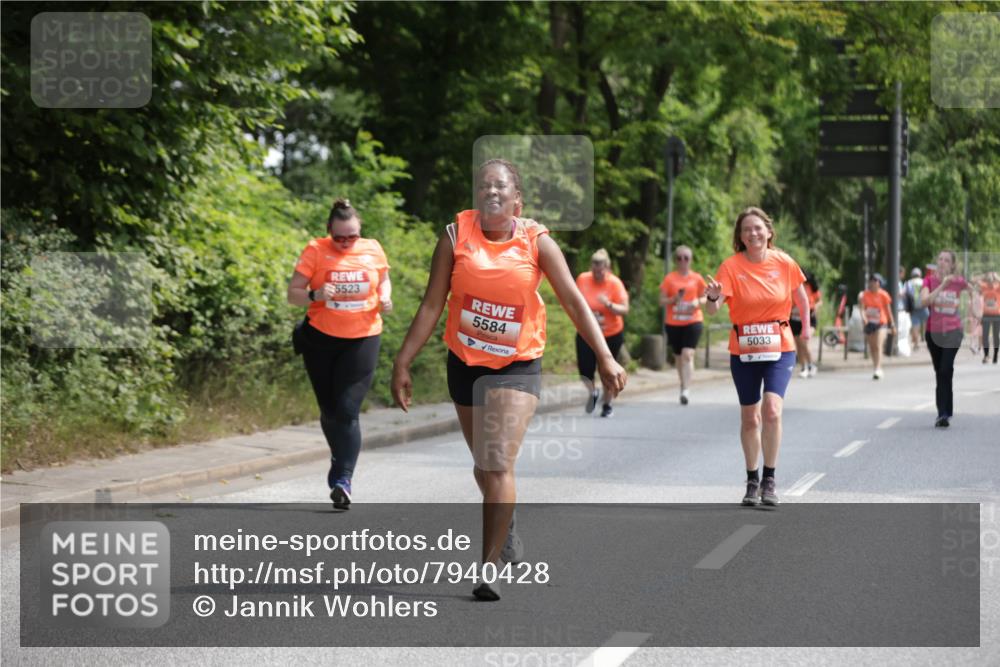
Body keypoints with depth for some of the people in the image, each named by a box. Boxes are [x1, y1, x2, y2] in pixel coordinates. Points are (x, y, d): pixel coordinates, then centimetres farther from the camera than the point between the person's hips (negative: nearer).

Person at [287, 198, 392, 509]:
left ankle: (342, 479, -12)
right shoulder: (315, 250, -5)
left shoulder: (373, 250, 0)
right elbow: (293, 294, -5)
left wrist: (385, 298, -4)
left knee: (348, 410, -11)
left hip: (362, 340, -1)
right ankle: (341, 459, 36)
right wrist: (315, 295, -26)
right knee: (329, 409, 12)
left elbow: (384, 280, 18)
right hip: (321, 338, 1)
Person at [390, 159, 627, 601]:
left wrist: (605, 357, -15)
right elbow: (432, 305, -1)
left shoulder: (536, 242, -8)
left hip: (518, 366, -3)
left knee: (499, 465, -16)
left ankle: (490, 565, -11)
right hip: (464, 364, 3)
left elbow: (573, 301, -7)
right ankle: (507, 530, 44)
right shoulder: (456, 236, -4)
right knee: (483, 465, 17)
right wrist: (403, 362, -5)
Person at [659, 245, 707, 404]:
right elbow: (662, 301, 4)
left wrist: (698, 302, -8)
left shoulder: (697, 278, 4)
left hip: (693, 321, -2)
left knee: (687, 355, -16)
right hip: (673, 323, 2)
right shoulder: (669, 278, 3)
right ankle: (684, 386, 26)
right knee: (679, 356, 10)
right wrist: (674, 299, -15)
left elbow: (704, 298, 14)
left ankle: (686, 390, -19)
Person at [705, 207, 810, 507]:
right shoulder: (732, 266, -9)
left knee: (772, 410, -18)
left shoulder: (784, 263, -5)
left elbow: (800, 294, 15)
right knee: (749, 418, 8)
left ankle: (769, 480, -6)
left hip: (779, 348, 0)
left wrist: (806, 325, 20)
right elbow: (712, 309, -19)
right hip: (743, 350, 0)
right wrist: (713, 297, -40)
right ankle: (752, 481, 24)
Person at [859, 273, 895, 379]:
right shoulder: (865, 294, 2)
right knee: (872, 347, 11)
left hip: (881, 323, -3)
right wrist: (863, 316, -27)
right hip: (869, 323, 3)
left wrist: (892, 325, 8)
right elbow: (862, 308, -6)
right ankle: (877, 368, 25)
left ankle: (878, 369, -21)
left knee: (878, 346, -16)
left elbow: (888, 311, 4)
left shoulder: (883, 295, -2)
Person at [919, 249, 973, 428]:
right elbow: (924, 301, -21)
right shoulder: (930, 280, -3)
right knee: (940, 373, 11)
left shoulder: (959, 282, -2)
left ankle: (944, 413, -17)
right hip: (933, 331, 2)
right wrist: (942, 285, -26)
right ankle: (945, 413, 22)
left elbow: (968, 288, 22)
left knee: (946, 371, -17)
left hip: (953, 331, -2)